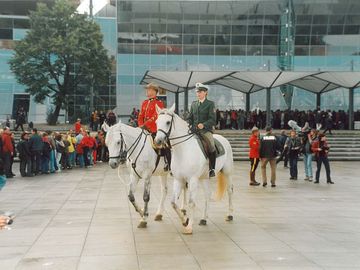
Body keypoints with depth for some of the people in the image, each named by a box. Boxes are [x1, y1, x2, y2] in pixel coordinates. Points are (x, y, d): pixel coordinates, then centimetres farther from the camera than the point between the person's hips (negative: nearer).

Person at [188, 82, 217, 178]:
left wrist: (203, 125, -22)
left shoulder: (210, 104, 4)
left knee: (211, 145, -27)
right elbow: (190, 118, 20)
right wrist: (187, 125, -2)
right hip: (194, 130, 5)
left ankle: (212, 169, -15)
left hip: (205, 130, -5)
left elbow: (212, 120, -5)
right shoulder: (194, 104, 19)